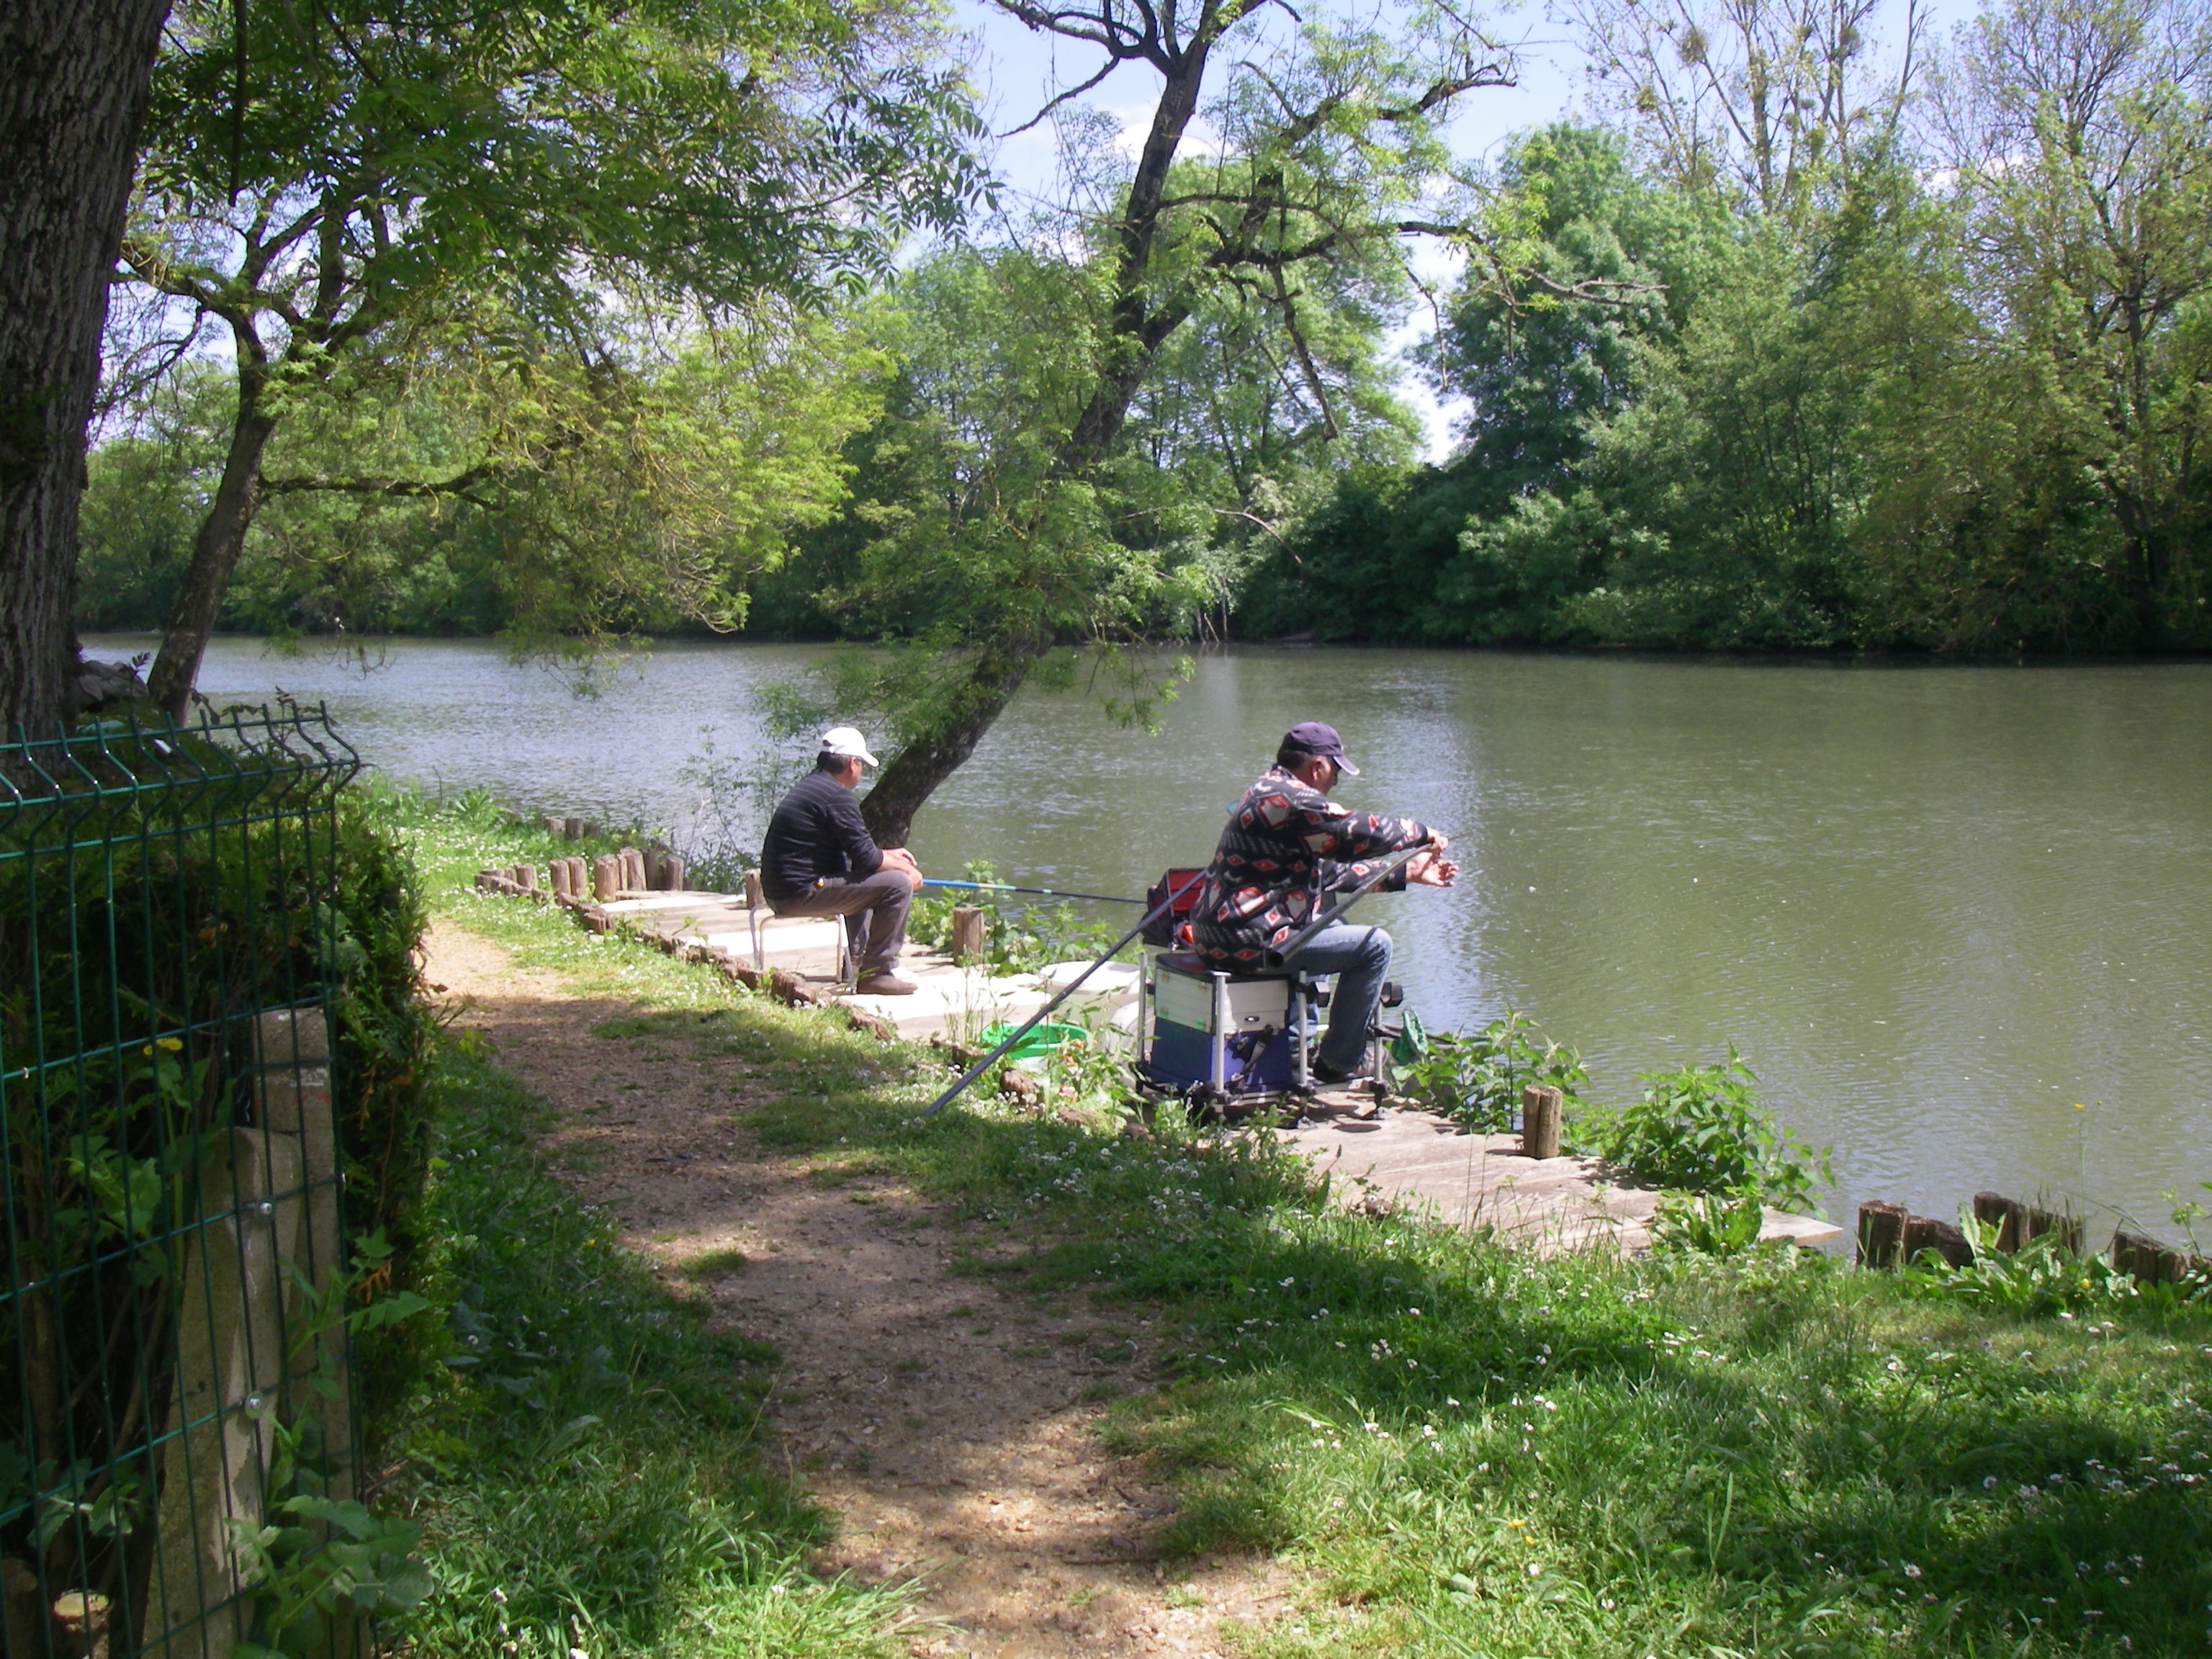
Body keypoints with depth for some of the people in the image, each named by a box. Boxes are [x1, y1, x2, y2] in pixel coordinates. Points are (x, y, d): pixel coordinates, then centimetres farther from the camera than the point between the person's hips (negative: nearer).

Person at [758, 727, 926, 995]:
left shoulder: (809, 785, 16)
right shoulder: (838, 797, -15)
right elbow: (866, 858, -15)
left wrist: (886, 854, 23)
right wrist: (906, 868, 1)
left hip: (779, 891, 11)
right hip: (803, 892, -11)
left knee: (861, 882, 34)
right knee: (897, 884, -11)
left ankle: (857, 963, 35)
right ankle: (876, 972, -4)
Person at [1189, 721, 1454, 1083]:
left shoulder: (1267, 792, 19)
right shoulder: (1292, 798, -15)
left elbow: (1328, 869, 22)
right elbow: (1363, 832, -14)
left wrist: (1406, 873, 22)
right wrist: (1423, 834, 6)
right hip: (1249, 943, -11)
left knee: (1333, 928, 32)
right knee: (1374, 945, -4)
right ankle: (1340, 1063, 4)